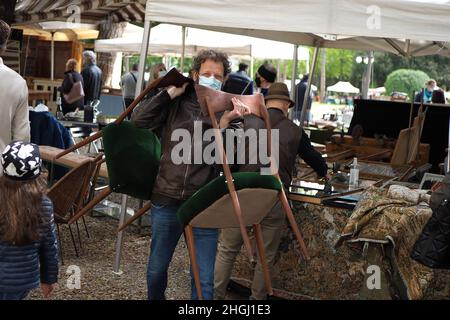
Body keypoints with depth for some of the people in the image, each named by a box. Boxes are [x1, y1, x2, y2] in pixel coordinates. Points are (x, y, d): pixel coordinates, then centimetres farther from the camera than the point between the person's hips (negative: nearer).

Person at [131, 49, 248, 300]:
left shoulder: (228, 111, 0)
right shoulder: (176, 103, 0)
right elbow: (139, 121, -10)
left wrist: (226, 122, -23)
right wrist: (170, 92, -11)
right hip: (167, 200, 1)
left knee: (204, 279, 4)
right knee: (157, 269, 19)